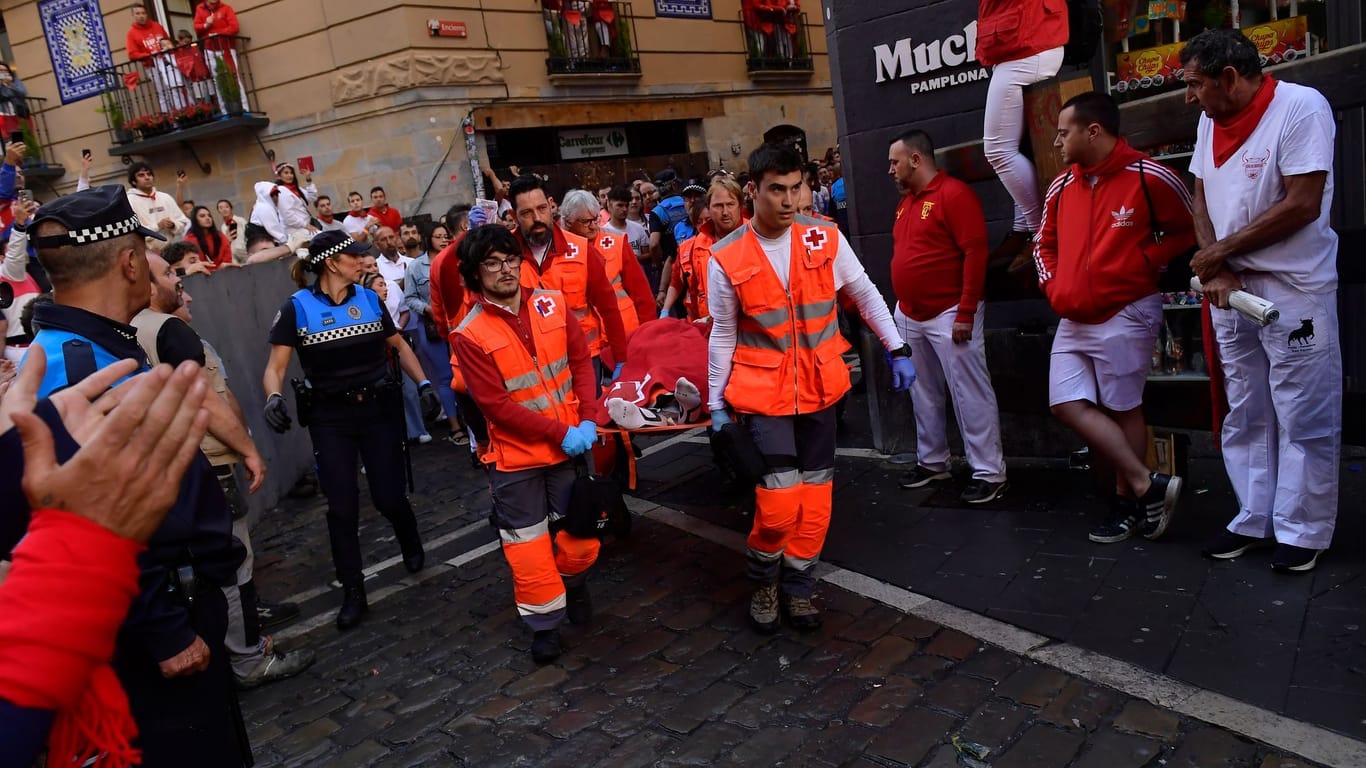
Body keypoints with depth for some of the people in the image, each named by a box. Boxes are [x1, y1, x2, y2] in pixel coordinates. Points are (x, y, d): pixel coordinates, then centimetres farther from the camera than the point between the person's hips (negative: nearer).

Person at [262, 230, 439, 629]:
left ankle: (412, 544, 37)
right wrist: (274, 397, -29)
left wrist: (424, 384, 1)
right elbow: (275, 366, -9)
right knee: (342, 507, 2)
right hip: (330, 417, -1)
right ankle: (353, 593, 17)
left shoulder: (369, 299, 3)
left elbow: (399, 346, 13)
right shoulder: (297, 307, -6)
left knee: (389, 496, 3)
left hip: (379, 409, 2)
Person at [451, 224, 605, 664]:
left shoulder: (552, 304, -2)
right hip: (516, 454, -3)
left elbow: (581, 361, 2)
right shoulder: (470, 335, -13)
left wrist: (588, 420, -11)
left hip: (571, 443, 3)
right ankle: (545, 623, 27)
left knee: (581, 530, 13)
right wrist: (559, 433, -18)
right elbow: (497, 405, -16)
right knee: (527, 544, 6)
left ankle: (574, 582, 45)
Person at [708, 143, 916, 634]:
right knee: (779, 502, -9)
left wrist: (898, 350, 6)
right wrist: (716, 403, 3)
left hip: (819, 389, 3)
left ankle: (798, 587, 29)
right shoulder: (726, 259, -8)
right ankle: (763, 580, 20)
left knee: (815, 498, 9)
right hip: (763, 392, -3)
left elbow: (865, 296, 9)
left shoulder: (824, 238, -3)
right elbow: (722, 335, 0)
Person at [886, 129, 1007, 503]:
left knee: (970, 394, -3)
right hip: (909, 316, 8)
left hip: (948, 315, -8)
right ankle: (932, 461, 27)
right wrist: (901, 304, 15)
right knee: (923, 394, 15)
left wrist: (966, 313, -20)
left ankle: (990, 472, 4)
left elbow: (976, 253, -17)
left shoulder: (955, 194, -11)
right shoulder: (905, 201, 15)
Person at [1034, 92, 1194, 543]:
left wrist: (1147, 262, -10)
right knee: (1068, 405, 1)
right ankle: (1148, 487, 11)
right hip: (1073, 320, 7)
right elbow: (1045, 244, 21)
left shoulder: (1149, 178, -10)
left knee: (1123, 409, 2)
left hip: (1125, 315, -6)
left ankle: (1128, 502, 17)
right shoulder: (1061, 187, 8)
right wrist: (1053, 285, 6)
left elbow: (1190, 230, 0)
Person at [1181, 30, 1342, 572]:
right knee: (1244, 416, 12)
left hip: (1295, 289, -6)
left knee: (1304, 420, 1)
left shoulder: (1301, 108, -13)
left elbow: (1303, 205, -18)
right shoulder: (1210, 122, 8)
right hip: (1230, 290, 7)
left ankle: (1303, 531, 13)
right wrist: (1216, 273, -6)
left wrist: (1220, 252, -11)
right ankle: (1254, 519, 22)